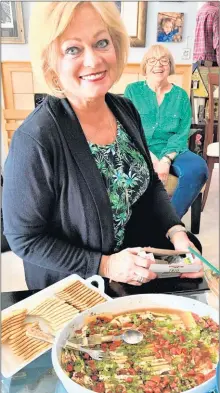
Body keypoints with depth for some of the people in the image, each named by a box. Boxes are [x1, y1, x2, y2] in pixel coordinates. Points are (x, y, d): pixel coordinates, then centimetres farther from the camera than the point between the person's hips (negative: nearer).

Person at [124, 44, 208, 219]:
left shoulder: (181, 95, 10)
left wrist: (166, 159, -18)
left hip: (172, 151, 2)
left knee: (198, 167, -29)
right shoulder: (132, 90, 6)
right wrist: (150, 157, -16)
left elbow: (182, 134, 1)